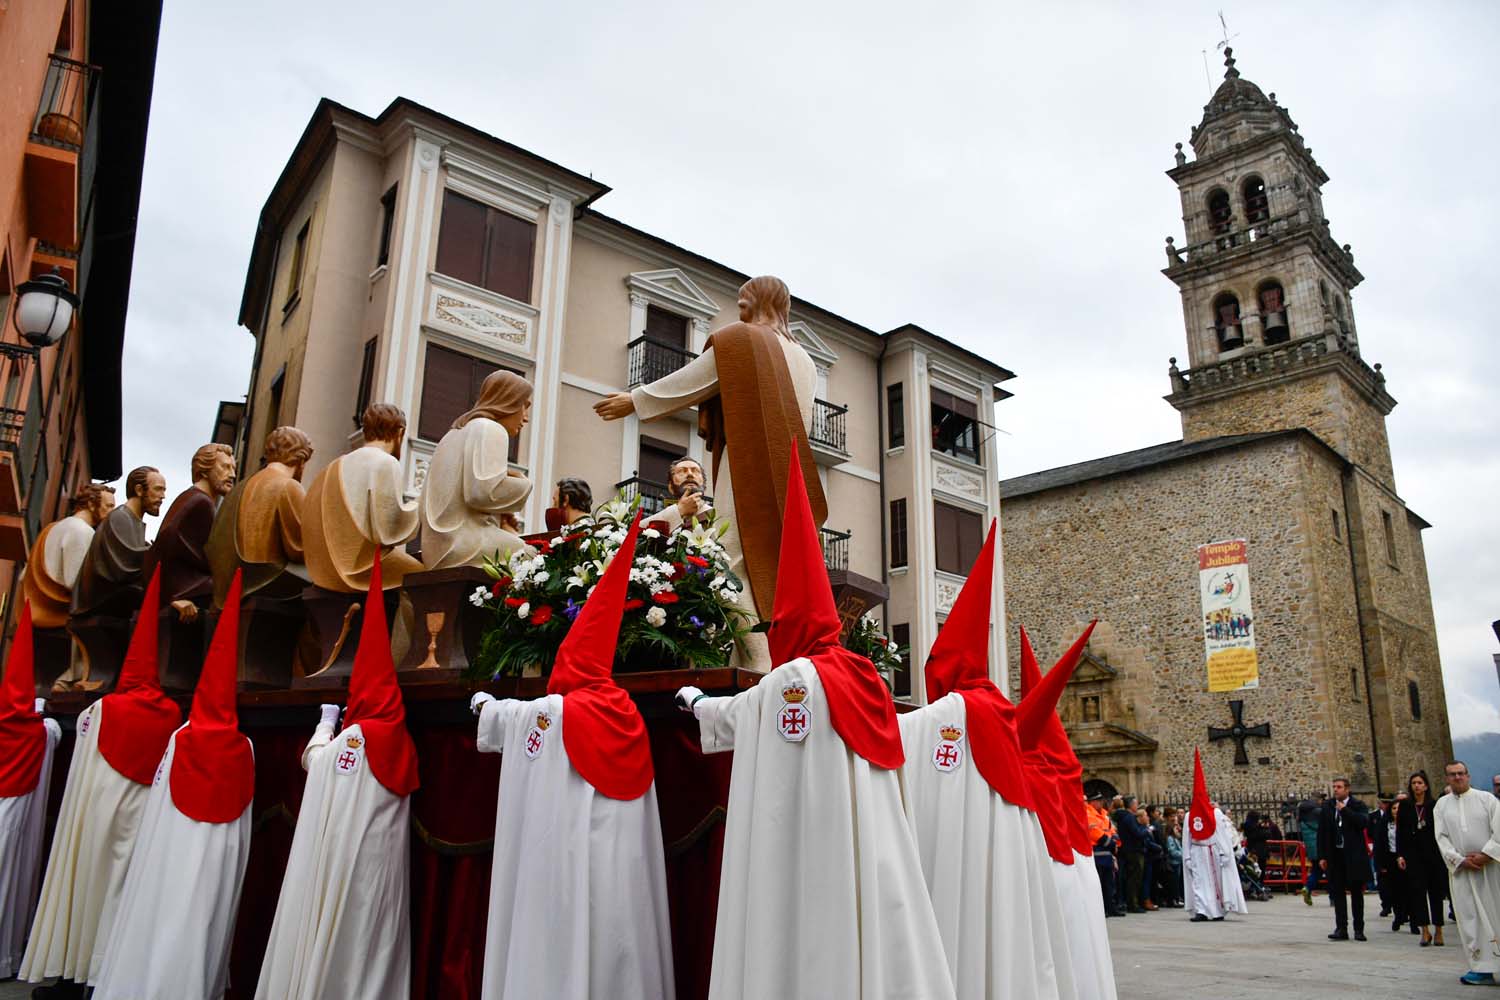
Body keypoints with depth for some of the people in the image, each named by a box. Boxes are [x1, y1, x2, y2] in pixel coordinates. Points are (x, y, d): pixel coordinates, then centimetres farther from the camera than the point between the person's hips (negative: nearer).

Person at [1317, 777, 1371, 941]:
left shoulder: (1358, 805, -2)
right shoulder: (1327, 806, 6)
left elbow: (1365, 822, -22)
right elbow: (1321, 832, 7)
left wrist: (1345, 810, -19)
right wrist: (1322, 856, 3)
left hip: (1354, 856, -2)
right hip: (1335, 855, 3)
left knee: (1357, 893, 7)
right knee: (1337, 892, 2)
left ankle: (1359, 929, 15)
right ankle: (1341, 928, 6)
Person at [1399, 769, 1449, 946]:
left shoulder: (1435, 806, 0)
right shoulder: (1405, 807, 4)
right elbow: (1400, 833, 4)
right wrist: (1400, 855, -3)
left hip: (1434, 854, -1)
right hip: (1413, 855, 1)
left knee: (1435, 892, 6)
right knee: (1417, 891, -4)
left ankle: (1438, 930, 14)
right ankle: (1425, 930, -2)